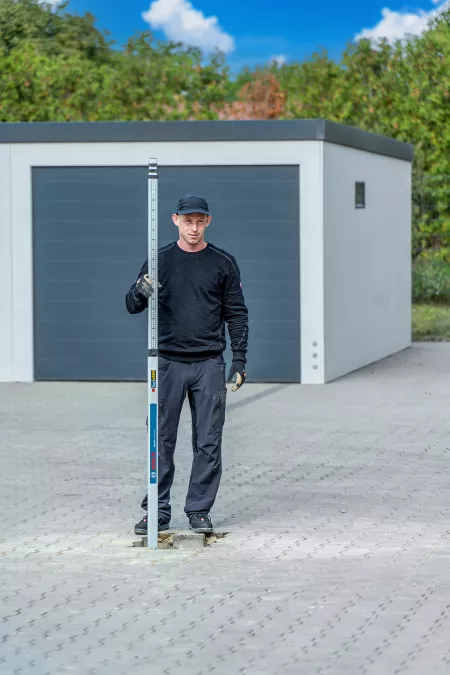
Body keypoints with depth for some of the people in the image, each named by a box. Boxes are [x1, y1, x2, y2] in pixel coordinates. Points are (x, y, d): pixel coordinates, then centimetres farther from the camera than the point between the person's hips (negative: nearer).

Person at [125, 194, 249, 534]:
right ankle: (158, 510, 7)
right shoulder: (159, 260, 6)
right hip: (168, 363, 0)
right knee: (161, 440, 1)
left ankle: (199, 510, 9)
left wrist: (240, 361, 1)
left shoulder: (223, 263, 6)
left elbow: (237, 314, 8)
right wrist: (140, 291, -22)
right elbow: (132, 306, 2)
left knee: (208, 443, 0)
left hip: (210, 365, 0)